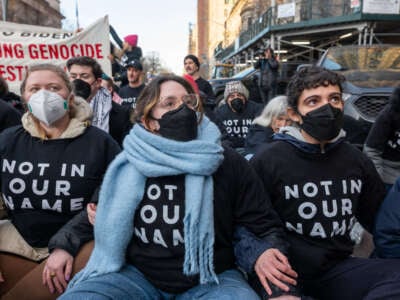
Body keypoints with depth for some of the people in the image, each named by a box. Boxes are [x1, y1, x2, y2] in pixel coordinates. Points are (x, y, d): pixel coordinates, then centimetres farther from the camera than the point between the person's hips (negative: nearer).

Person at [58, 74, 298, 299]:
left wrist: (264, 254, -22)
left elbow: (265, 224, -1)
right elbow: (95, 209, 20)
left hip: (210, 280, -1)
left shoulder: (229, 163, -5)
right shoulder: (126, 166, 2)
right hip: (137, 276, 2)